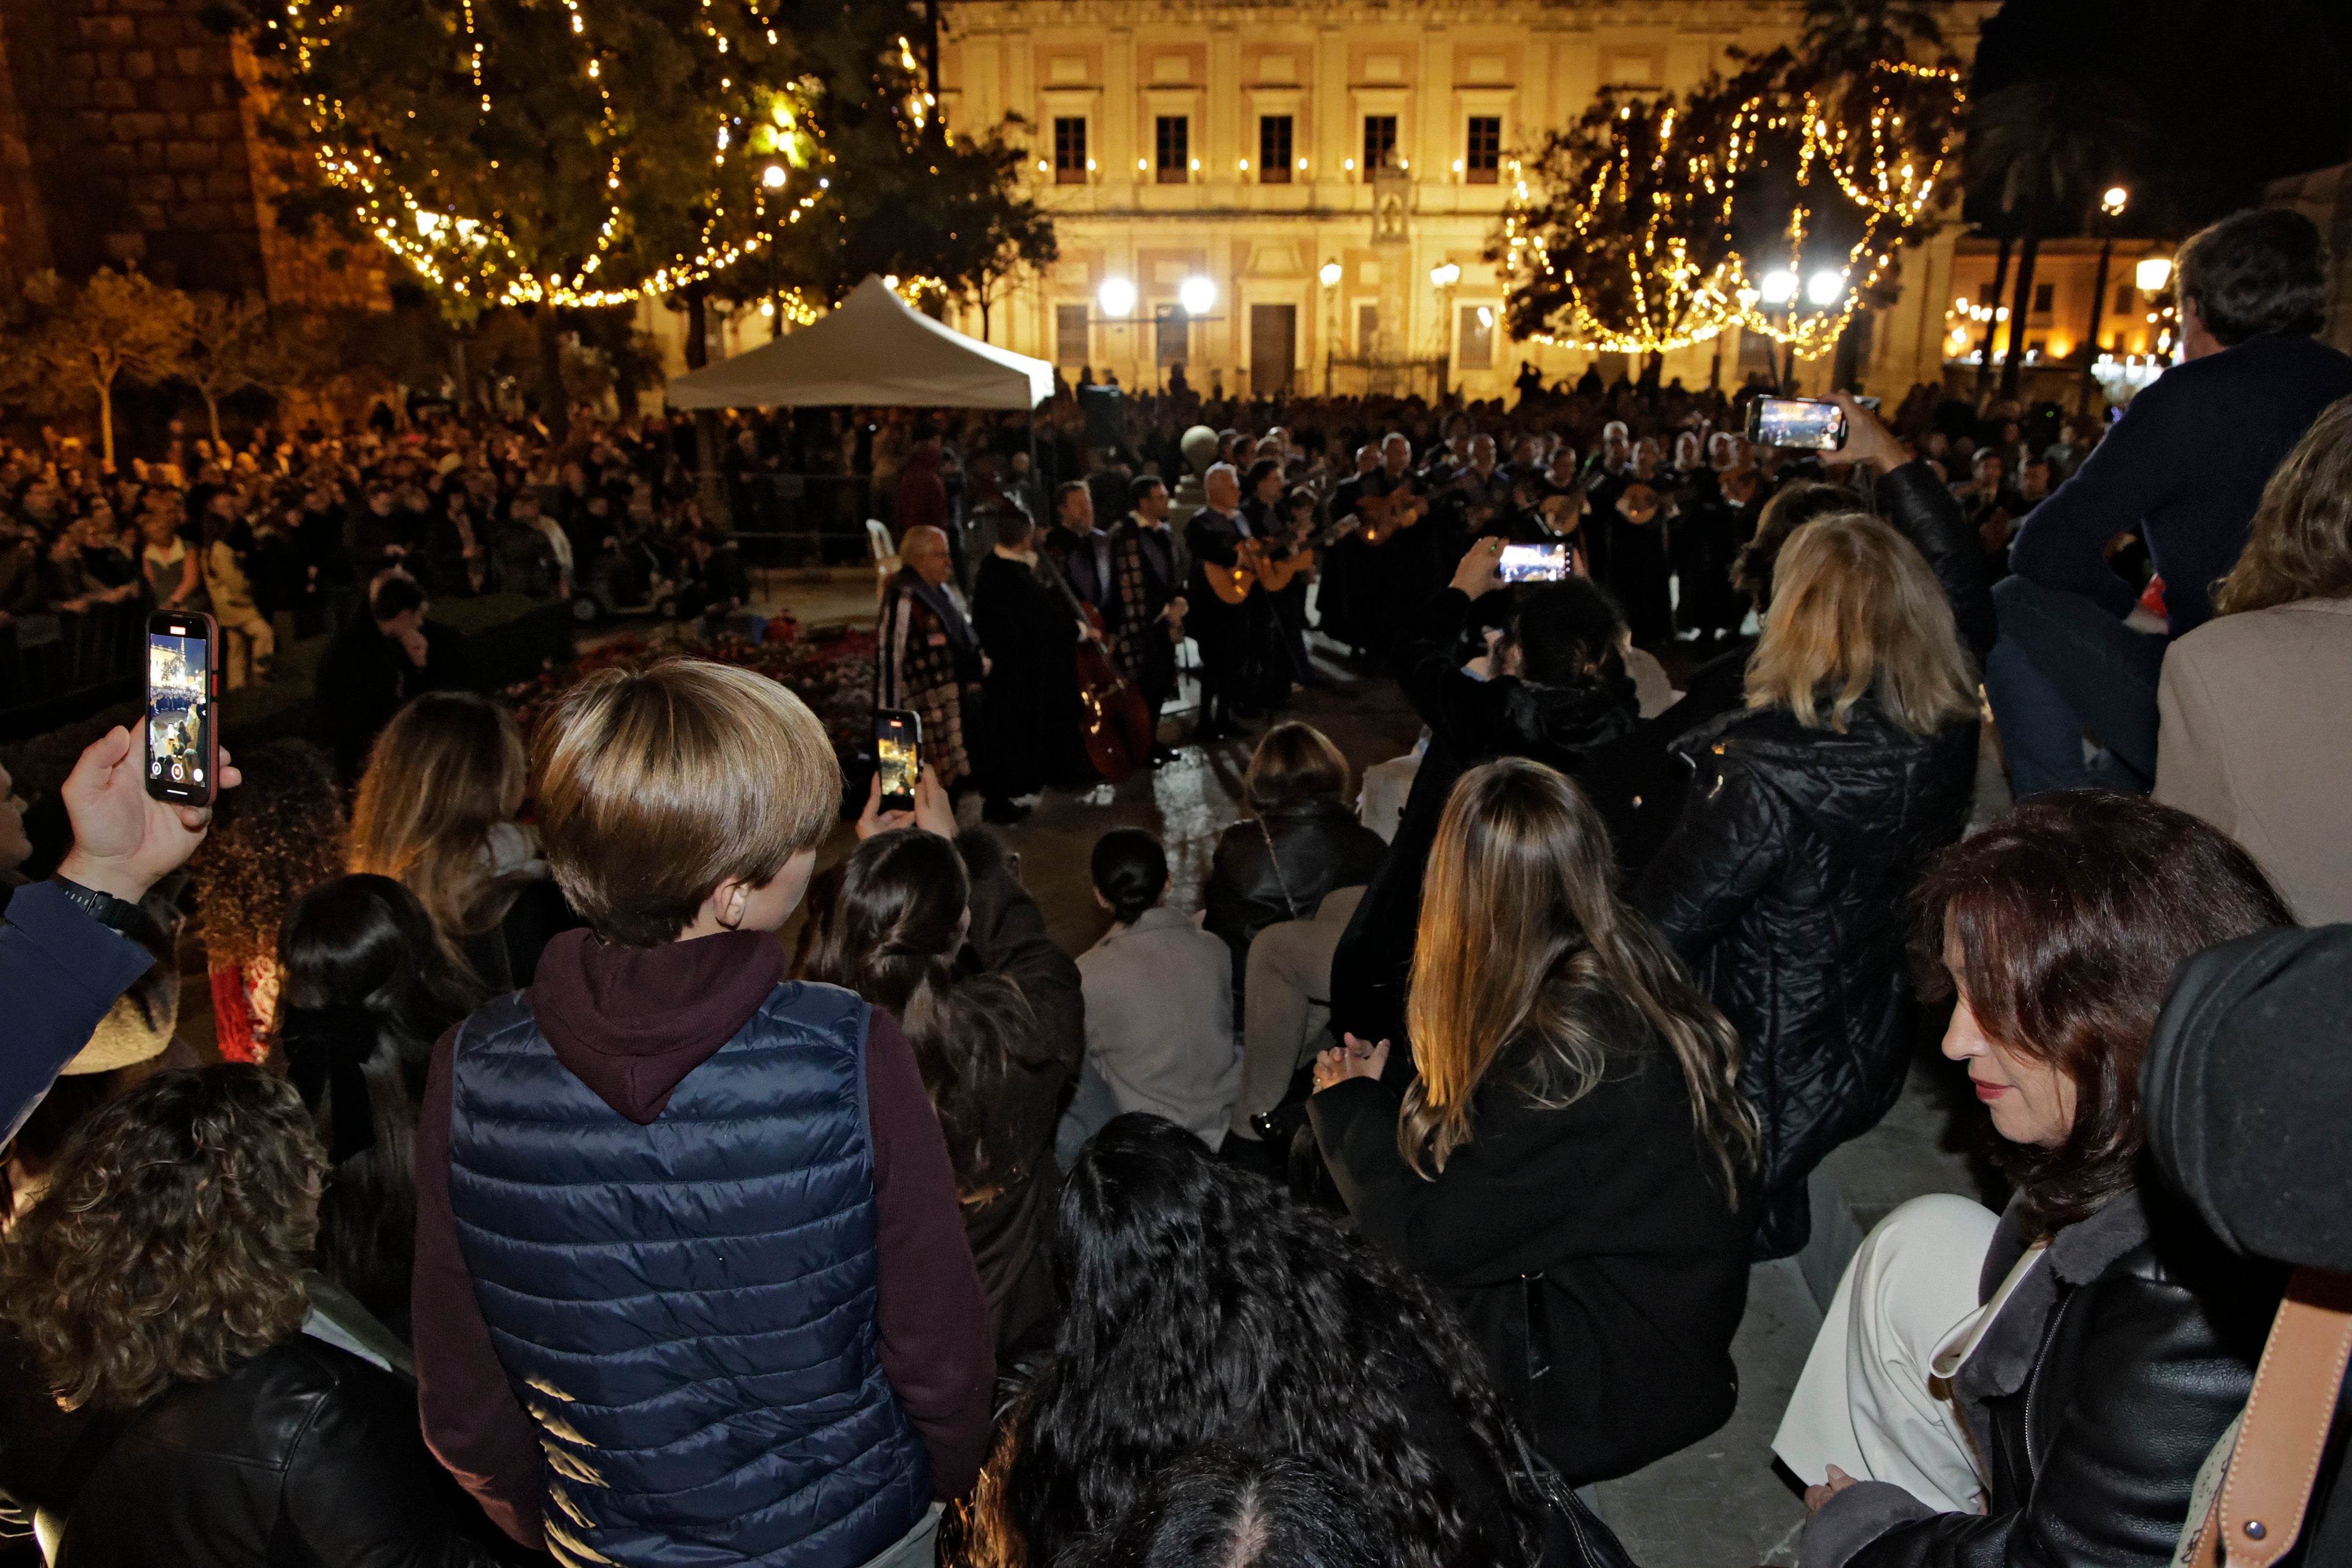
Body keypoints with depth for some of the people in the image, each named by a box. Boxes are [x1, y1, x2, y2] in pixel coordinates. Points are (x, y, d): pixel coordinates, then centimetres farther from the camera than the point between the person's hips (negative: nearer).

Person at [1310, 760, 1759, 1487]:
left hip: (1614, 1385, -8)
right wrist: (1373, 1101, -2)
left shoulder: (1569, 1057, -31)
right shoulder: (1630, 982, -4)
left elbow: (1429, 1242, -21)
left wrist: (1349, 1106, -7)